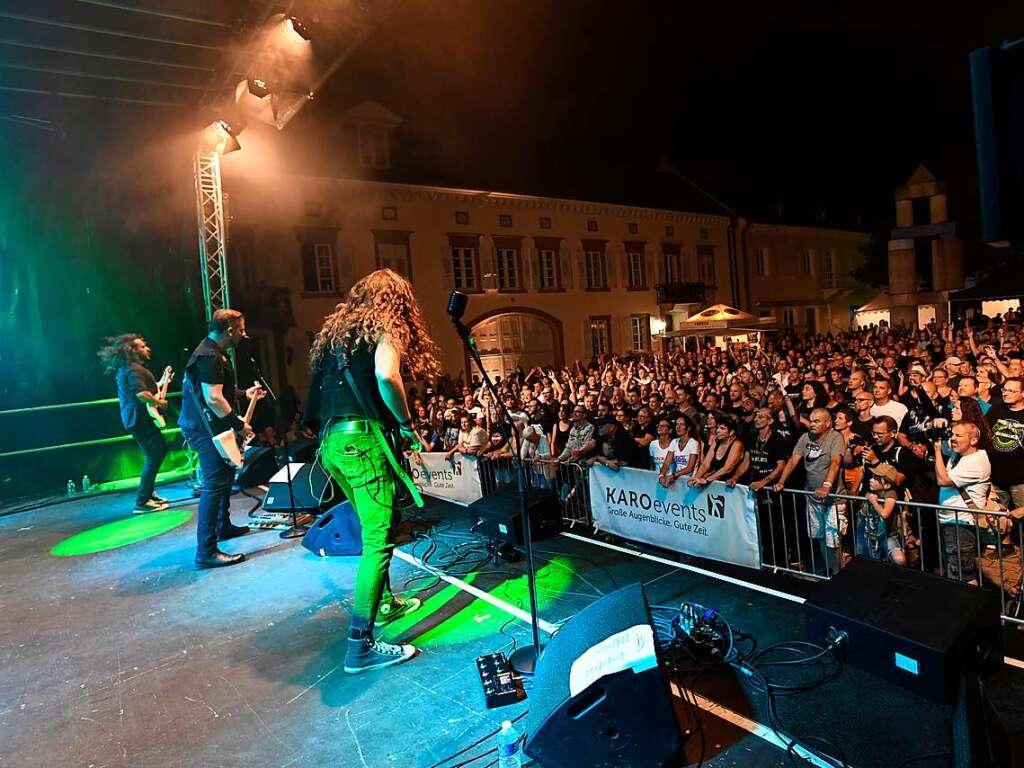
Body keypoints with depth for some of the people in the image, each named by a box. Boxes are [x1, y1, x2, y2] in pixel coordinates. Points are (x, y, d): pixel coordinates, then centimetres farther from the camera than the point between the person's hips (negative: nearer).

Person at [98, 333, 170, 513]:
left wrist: (161, 382, 20)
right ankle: (142, 502, -7)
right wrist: (159, 402, -16)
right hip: (140, 420, -11)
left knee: (160, 450, 19)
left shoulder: (125, 369, 17)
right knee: (154, 457, -9)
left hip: (135, 419, 11)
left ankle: (148, 494, 24)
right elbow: (142, 394, -30)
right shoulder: (134, 369, -17)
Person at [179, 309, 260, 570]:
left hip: (209, 426, 11)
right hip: (206, 428, -11)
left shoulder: (215, 352, 15)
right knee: (214, 484, -13)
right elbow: (213, 399, -27)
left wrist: (244, 394, 24)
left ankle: (223, 526, 39)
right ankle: (206, 551, -12)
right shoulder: (209, 357, -20)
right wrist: (239, 425, -21)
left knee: (225, 474, 23)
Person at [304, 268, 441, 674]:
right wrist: (406, 423, -10)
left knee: (374, 529, 23)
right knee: (379, 539, -4)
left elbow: (323, 389, 19)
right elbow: (386, 376, -23)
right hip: (364, 439, -9)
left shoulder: (335, 331, 20)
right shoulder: (387, 328, -3)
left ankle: (384, 602, 38)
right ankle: (361, 644, -2)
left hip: (331, 441, 9)